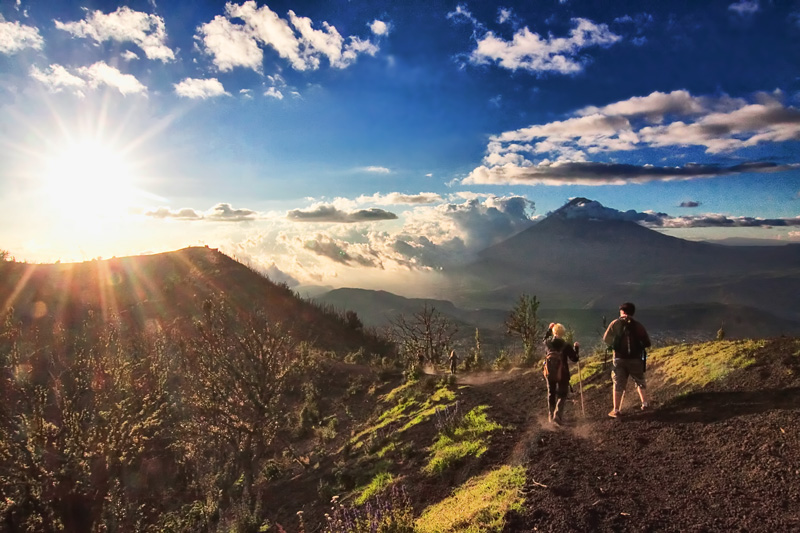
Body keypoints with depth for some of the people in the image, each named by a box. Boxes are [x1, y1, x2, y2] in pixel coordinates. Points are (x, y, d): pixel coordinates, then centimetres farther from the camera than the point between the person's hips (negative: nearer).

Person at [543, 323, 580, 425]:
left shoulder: (548, 343, -7)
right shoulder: (566, 346, -17)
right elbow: (575, 359, -8)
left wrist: (549, 330, 23)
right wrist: (576, 348, 5)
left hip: (549, 374, 3)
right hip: (562, 375, -3)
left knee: (551, 394, 19)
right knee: (562, 395, 8)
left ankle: (551, 415, 28)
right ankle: (557, 415, -9)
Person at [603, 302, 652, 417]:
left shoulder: (615, 324, -4)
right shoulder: (638, 325, -4)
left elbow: (606, 340, -4)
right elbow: (647, 343, -3)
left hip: (619, 359, 0)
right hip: (635, 359, 0)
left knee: (618, 384, 6)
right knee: (640, 382, 22)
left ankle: (616, 410, 5)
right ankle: (644, 404, 30)